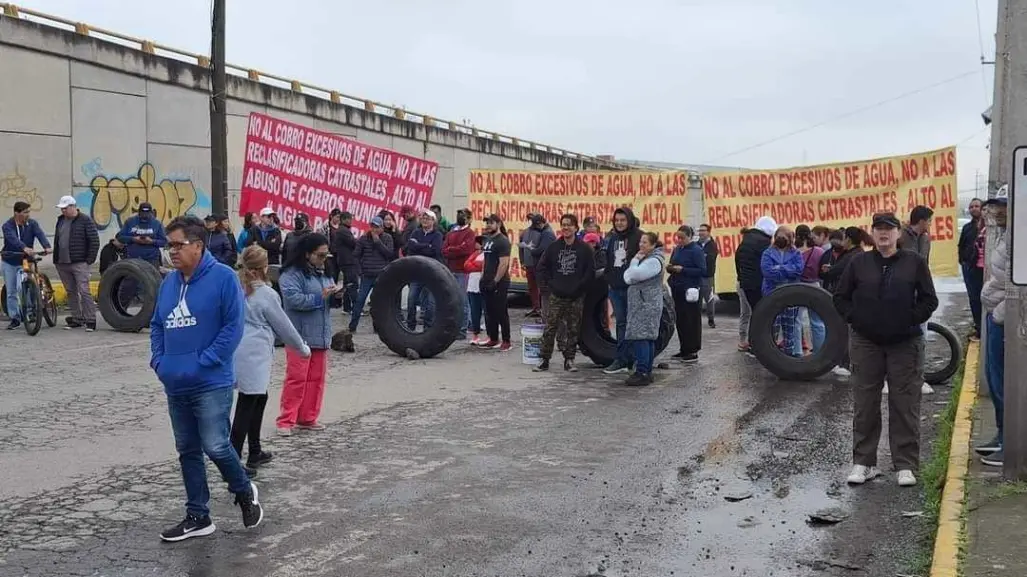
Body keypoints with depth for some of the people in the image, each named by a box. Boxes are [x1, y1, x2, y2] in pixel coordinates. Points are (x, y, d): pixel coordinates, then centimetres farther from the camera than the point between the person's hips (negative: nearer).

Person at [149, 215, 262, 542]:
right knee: (187, 451, 12)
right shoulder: (168, 282, 9)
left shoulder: (223, 278, -10)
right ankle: (198, 517, 23)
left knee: (215, 447, -6)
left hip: (212, 385, -7)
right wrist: (158, 361, 2)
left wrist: (203, 363, -17)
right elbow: (156, 325, 18)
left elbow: (233, 327, -14)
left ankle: (245, 493, 22)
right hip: (175, 386, 7)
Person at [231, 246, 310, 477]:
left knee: (259, 398, 21)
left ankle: (255, 452, 30)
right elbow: (283, 326, -1)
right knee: (246, 406, -6)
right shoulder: (267, 294, -9)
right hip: (254, 355, -8)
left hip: (238, 352, 8)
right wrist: (303, 348, 13)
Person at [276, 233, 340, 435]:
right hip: (300, 336, -8)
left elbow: (328, 301, 23)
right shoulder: (291, 274, -10)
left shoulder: (323, 273, 16)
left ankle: (307, 418, 19)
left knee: (316, 378, 10)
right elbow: (294, 299, -23)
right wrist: (321, 297, -19)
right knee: (296, 378, -7)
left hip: (320, 336, 8)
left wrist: (335, 294, 0)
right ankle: (286, 420, 0)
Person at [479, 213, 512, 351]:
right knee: (490, 312, 11)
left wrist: (495, 281, -20)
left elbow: (504, 263, -18)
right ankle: (493, 339, 18)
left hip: (499, 283, -9)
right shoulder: (487, 239, 15)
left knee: (501, 312, -5)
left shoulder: (503, 241, -12)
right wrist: (483, 277, 14)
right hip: (487, 282, 9)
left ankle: (506, 341, 1)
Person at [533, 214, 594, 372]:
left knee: (573, 330, 6)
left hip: (576, 298, -1)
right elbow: (542, 268, 9)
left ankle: (569, 360, 15)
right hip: (556, 296, 1)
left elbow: (590, 272, -2)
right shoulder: (553, 247, 5)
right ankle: (544, 360, 6)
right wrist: (551, 283, -1)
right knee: (550, 328, -1)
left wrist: (579, 287, -8)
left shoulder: (584, 249, 0)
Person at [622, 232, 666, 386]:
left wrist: (635, 261, -3)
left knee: (641, 337, -14)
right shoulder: (644, 259, 21)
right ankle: (647, 372, 12)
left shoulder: (654, 261, -10)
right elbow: (627, 277, 13)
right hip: (640, 304, 10)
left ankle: (642, 373, -16)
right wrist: (636, 261, -4)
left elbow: (634, 275, -20)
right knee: (648, 338, 10)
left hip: (648, 305, -10)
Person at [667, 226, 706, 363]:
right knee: (680, 321, 10)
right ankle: (684, 349, 21)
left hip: (691, 291, -7)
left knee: (692, 321, -1)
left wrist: (682, 269, -19)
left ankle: (693, 352, 6)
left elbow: (703, 271, -16)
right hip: (678, 290, 7)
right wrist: (670, 268, -3)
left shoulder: (696, 250, -10)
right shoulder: (677, 249, 11)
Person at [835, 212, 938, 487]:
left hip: (905, 343, -1)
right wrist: (855, 319, -2)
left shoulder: (914, 262, 2)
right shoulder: (859, 263, 5)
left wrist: (911, 320, -6)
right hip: (865, 343, 1)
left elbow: (929, 300, 4)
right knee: (864, 404, 4)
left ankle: (906, 465, 10)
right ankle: (863, 462, 14)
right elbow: (840, 297, 9)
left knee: (905, 405, 1)